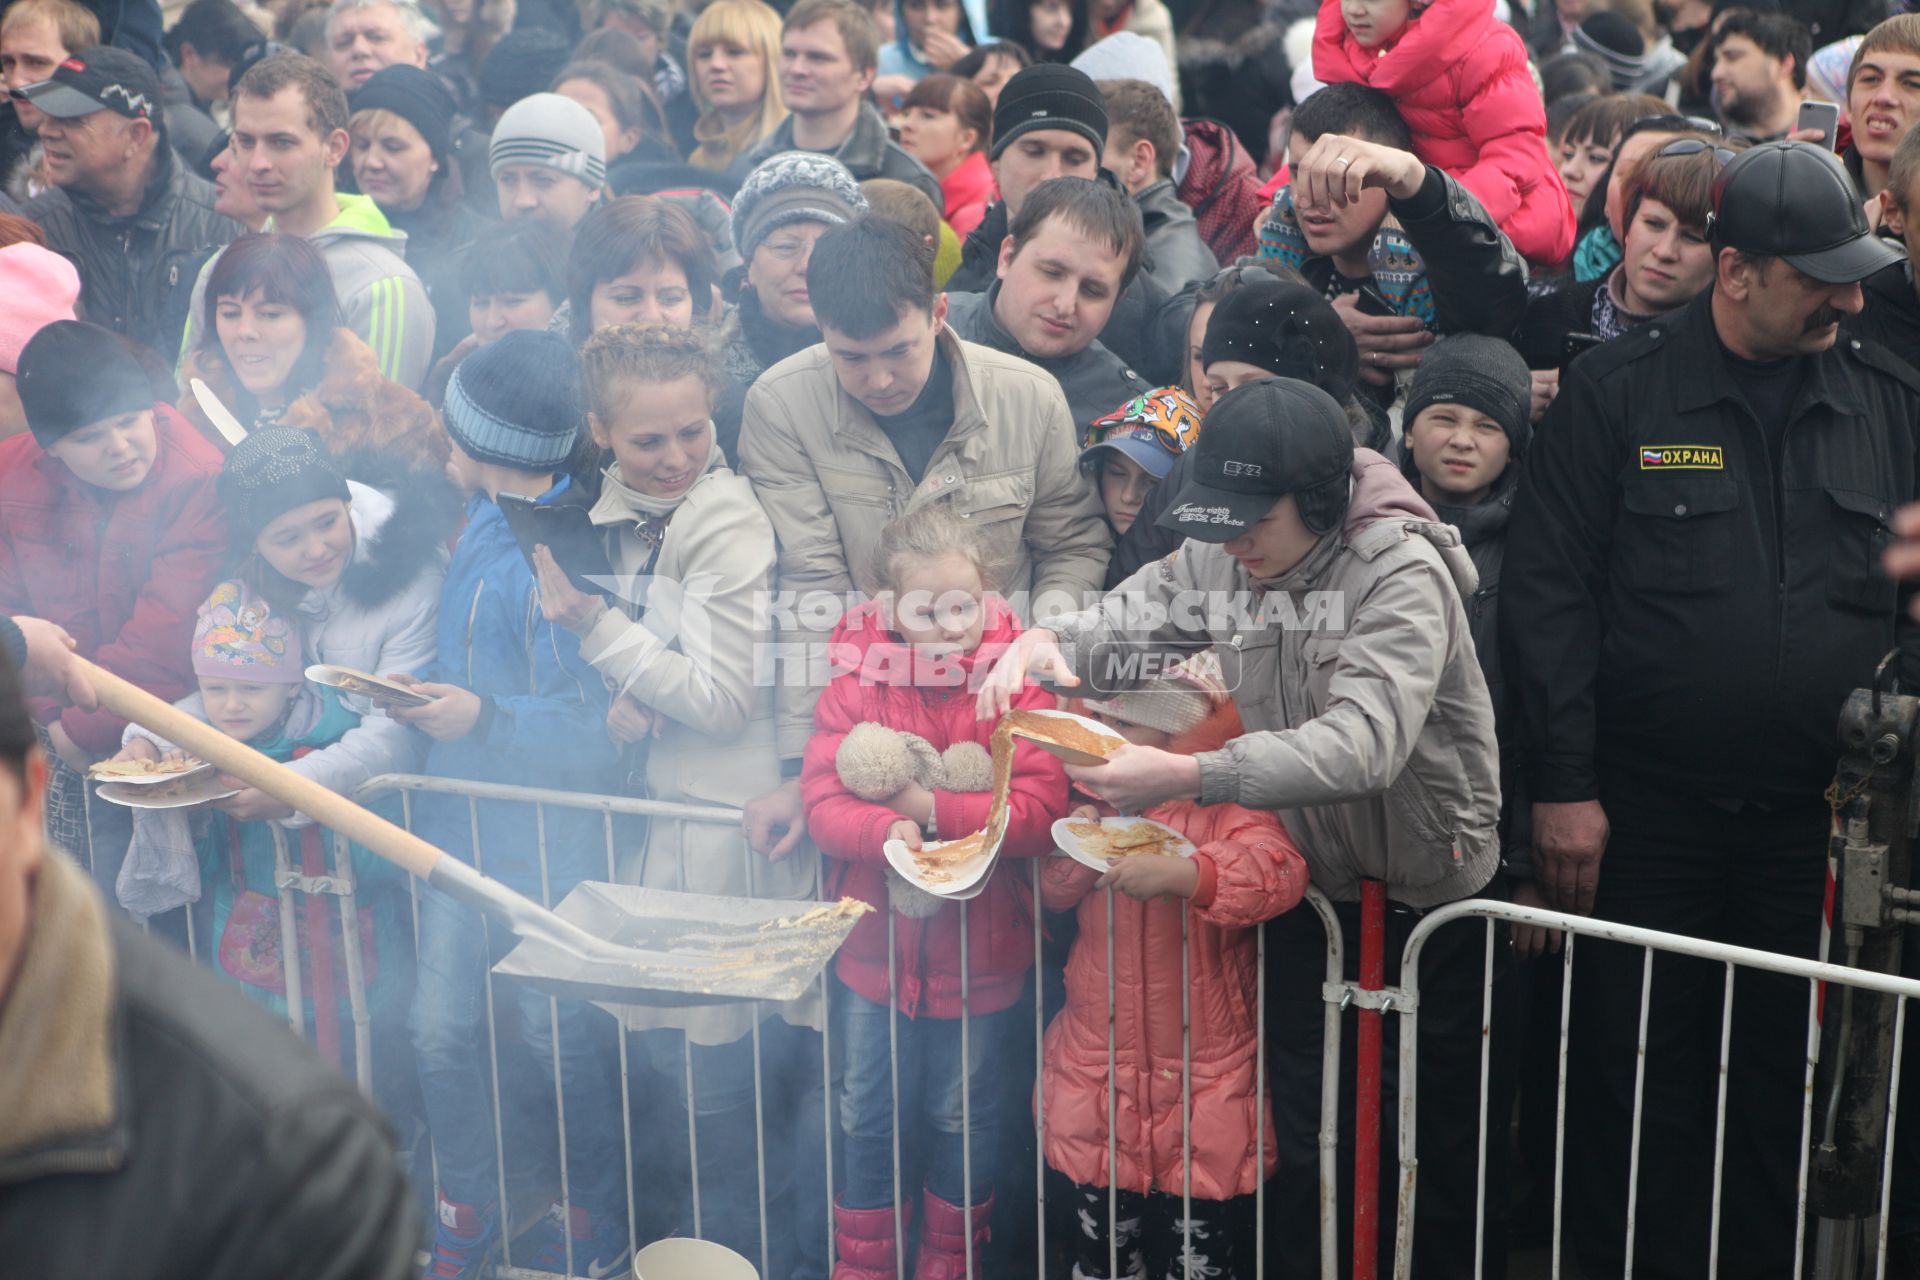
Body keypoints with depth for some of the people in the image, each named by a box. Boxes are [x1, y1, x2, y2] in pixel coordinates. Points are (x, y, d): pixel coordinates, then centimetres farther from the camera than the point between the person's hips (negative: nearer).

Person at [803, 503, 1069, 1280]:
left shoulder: (1016, 690, -13)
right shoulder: (854, 686, -9)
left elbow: (1041, 812, -22)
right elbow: (821, 804, -15)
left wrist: (931, 808, -26)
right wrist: (885, 831, -34)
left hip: (978, 951, -1)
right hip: (876, 948, 1)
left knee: (962, 1118, 18)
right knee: (866, 1117, 16)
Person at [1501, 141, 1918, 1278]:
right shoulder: (1618, 395, -2)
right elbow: (1548, 594, -4)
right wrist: (1564, 785, -8)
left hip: (1818, 820, 2)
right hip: (1648, 813, -2)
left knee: (1789, 1090, 10)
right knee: (1639, 1087, 6)